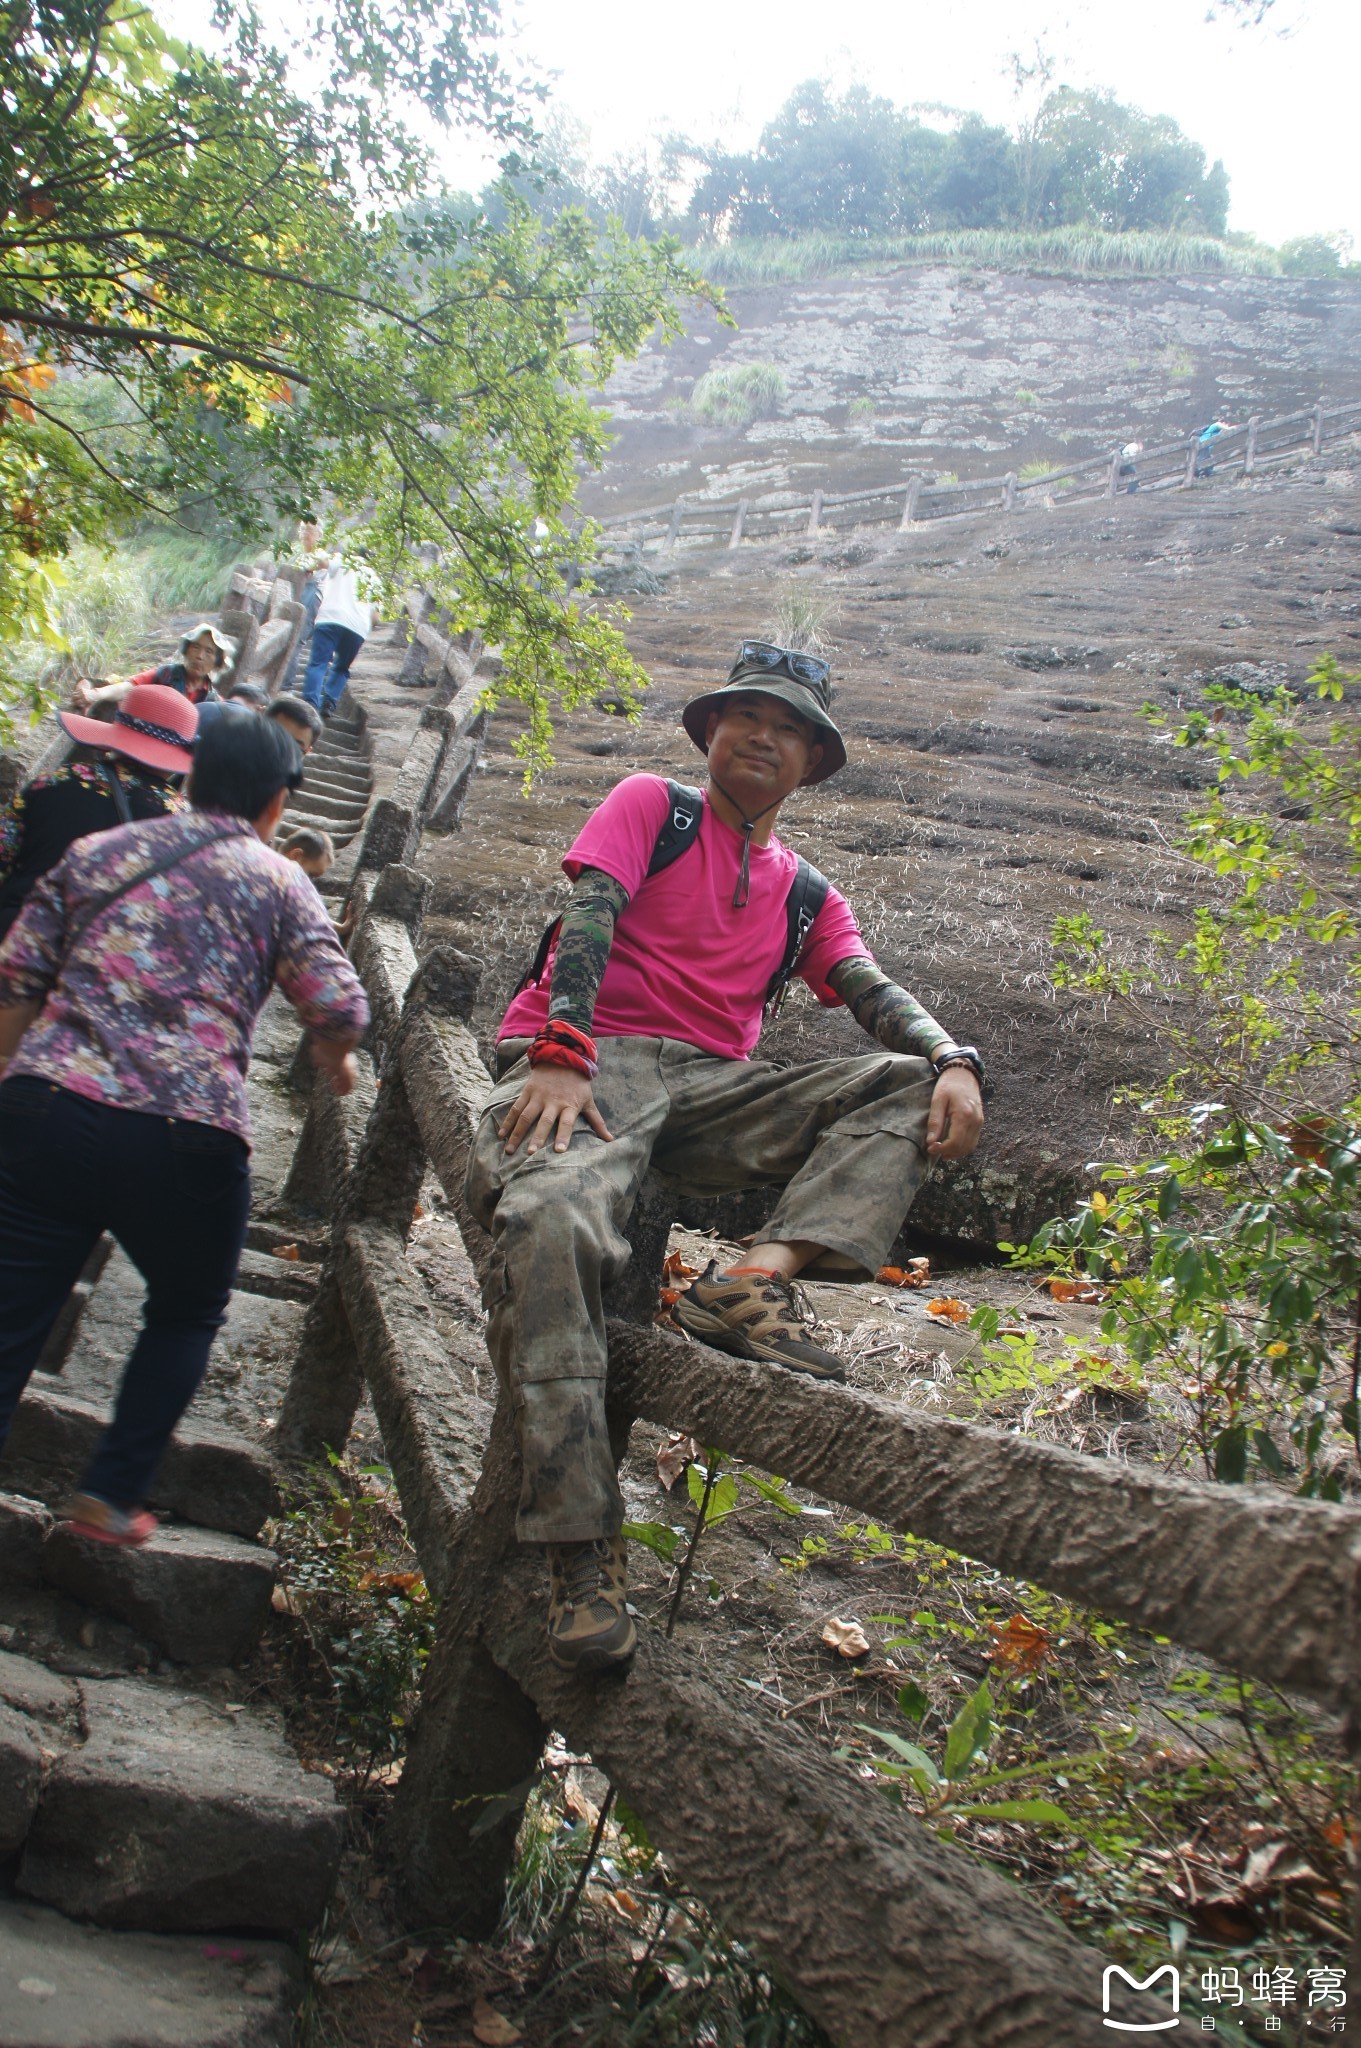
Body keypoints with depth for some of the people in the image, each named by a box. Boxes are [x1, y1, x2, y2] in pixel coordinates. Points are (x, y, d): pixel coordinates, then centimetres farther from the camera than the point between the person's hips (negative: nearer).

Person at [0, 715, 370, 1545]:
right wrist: (337, 1058, 19)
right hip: (185, 1140, -2)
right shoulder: (278, 880, 8)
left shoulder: (100, 850, 16)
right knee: (188, 1315, 23)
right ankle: (112, 1495, 20)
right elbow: (339, 1008, -3)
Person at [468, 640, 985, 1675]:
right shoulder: (651, 805, 13)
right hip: (589, 1061, -4)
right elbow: (588, 916, -5)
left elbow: (877, 994, 8)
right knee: (552, 1221, -36)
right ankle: (583, 1550, -35)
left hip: (713, 1086, 5)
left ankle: (756, 1278, -33)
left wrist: (955, 1061, -16)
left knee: (914, 1086, -13)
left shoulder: (807, 898, 24)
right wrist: (561, 1055, -23)